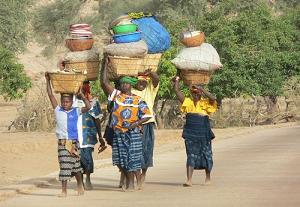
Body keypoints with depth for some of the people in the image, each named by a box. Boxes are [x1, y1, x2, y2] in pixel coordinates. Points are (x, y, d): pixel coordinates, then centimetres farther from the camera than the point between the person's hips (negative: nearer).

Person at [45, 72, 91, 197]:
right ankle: (64, 190, 2)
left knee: (76, 166, 10)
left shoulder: (76, 112, 4)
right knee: (64, 166, -2)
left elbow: (88, 107, -9)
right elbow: (51, 95, 3)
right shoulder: (58, 111, 6)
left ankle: (80, 185, 29)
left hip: (74, 142, 0)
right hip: (62, 143, 0)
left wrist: (81, 95, -9)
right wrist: (47, 81, 0)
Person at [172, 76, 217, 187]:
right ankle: (189, 180, -8)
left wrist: (201, 89, -22)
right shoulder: (188, 102, 7)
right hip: (191, 134, 1)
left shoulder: (206, 103, 1)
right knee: (191, 156, -3)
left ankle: (208, 178, 28)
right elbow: (177, 91, 3)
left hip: (204, 134, -1)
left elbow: (213, 98, -20)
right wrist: (176, 81, -5)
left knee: (206, 155, 11)